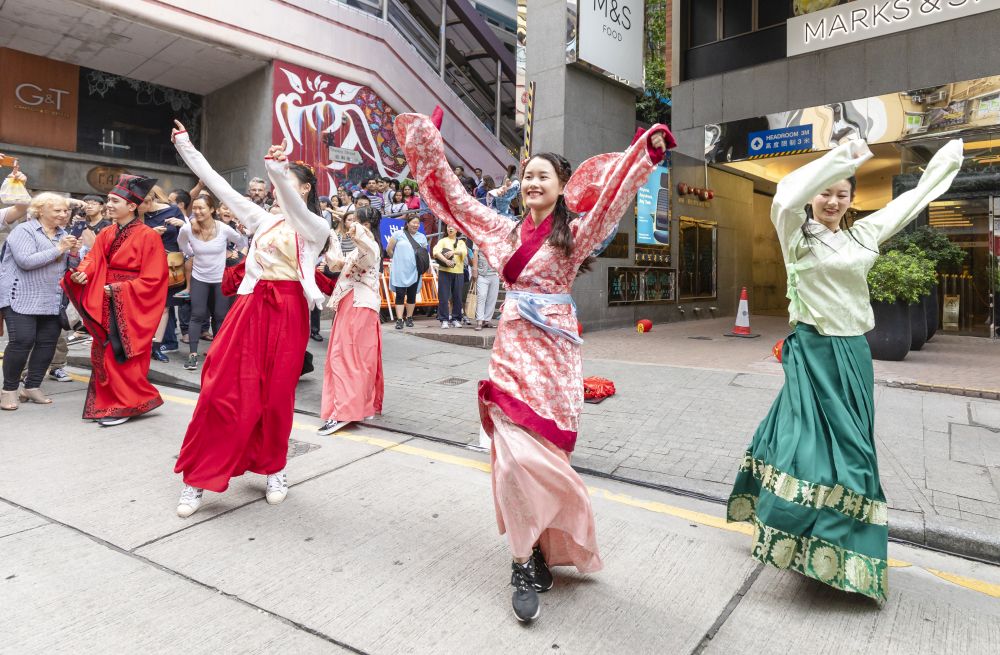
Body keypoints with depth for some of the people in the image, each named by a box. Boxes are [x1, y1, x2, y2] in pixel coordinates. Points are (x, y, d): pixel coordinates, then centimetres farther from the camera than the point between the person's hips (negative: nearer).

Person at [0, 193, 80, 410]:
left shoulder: (63, 234, 13)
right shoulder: (23, 230, -6)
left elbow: (72, 266, 14)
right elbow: (26, 261, -20)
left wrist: (74, 253, -6)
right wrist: (58, 249, -18)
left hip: (52, 301, 6)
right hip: (22, 299, -6)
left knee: (47, 343, 3)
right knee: (22, 341, -12)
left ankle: (32, 387, 15)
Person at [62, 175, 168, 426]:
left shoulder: (147, 236, -12)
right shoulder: (106, 235, 10)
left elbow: (152, 280, -15)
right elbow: (92, 260, 3)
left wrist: (118, 289, -17)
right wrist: (80, 273, -19)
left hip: (131, 307, -7)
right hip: (107, 306, 7)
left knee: (121, 356, -4)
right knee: (103, 354, 10)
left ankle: (125, 406, 10)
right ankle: (108, 403, 22)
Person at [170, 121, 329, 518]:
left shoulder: (316, 229, 2)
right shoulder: (263, 220, 16)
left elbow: (296, 210, -20)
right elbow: (220, 186, 15)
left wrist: (280, 173, -37)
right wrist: (186, 148, 13)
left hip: (288, 312, -3)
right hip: (250, 308, 4)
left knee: (276, 396, 3)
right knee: (224, 391, -2)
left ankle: (274, 469, 24)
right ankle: (197, 479, 9)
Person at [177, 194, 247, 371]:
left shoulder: (224, 229, -17)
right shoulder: (187, 229, -12)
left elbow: (242, 242, 1)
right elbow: (181, 243, 11)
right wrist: (193, 254, 8)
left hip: (221, 279, 0)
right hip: (199, 278, 0)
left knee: (220, 316, 8)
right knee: (197, 315, -4)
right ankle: (192, 354, 0)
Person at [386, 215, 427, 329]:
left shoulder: (422, 237, 10)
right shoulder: (399, 234, 0)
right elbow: (389, 249, 3)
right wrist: (397, 258, 9)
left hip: (414, 271, 3)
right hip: (400, 271, -3)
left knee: (412, 296, 9)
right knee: (400, 295, -5)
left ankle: (409, 318, 19)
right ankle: (399, 320, -6)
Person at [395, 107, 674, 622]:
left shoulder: (574, 234, 2)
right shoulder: (506, 231, 13)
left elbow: (613, 195, -11)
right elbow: (457, 198, 18)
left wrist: (648, 152, -21)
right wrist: (429, 150, 18)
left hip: (552, 351, -3)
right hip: (511, 347, 3)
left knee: (533, 456, -4)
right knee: (516, 456, -4)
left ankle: (530, 558, 18)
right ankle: (530, 558, 11)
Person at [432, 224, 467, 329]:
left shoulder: (461, 242, 17)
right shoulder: (443, 241, 9)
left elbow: (465, 252, -3)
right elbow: (436, 252, -9)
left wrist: (453, 251, -21)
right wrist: (446, 261, -25)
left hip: (459, 273, 2)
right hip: (444, 272, -2)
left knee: (457, 296, 3)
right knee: (443, 296, -6)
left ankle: (455, 319, 13)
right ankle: (444, 320, -2)